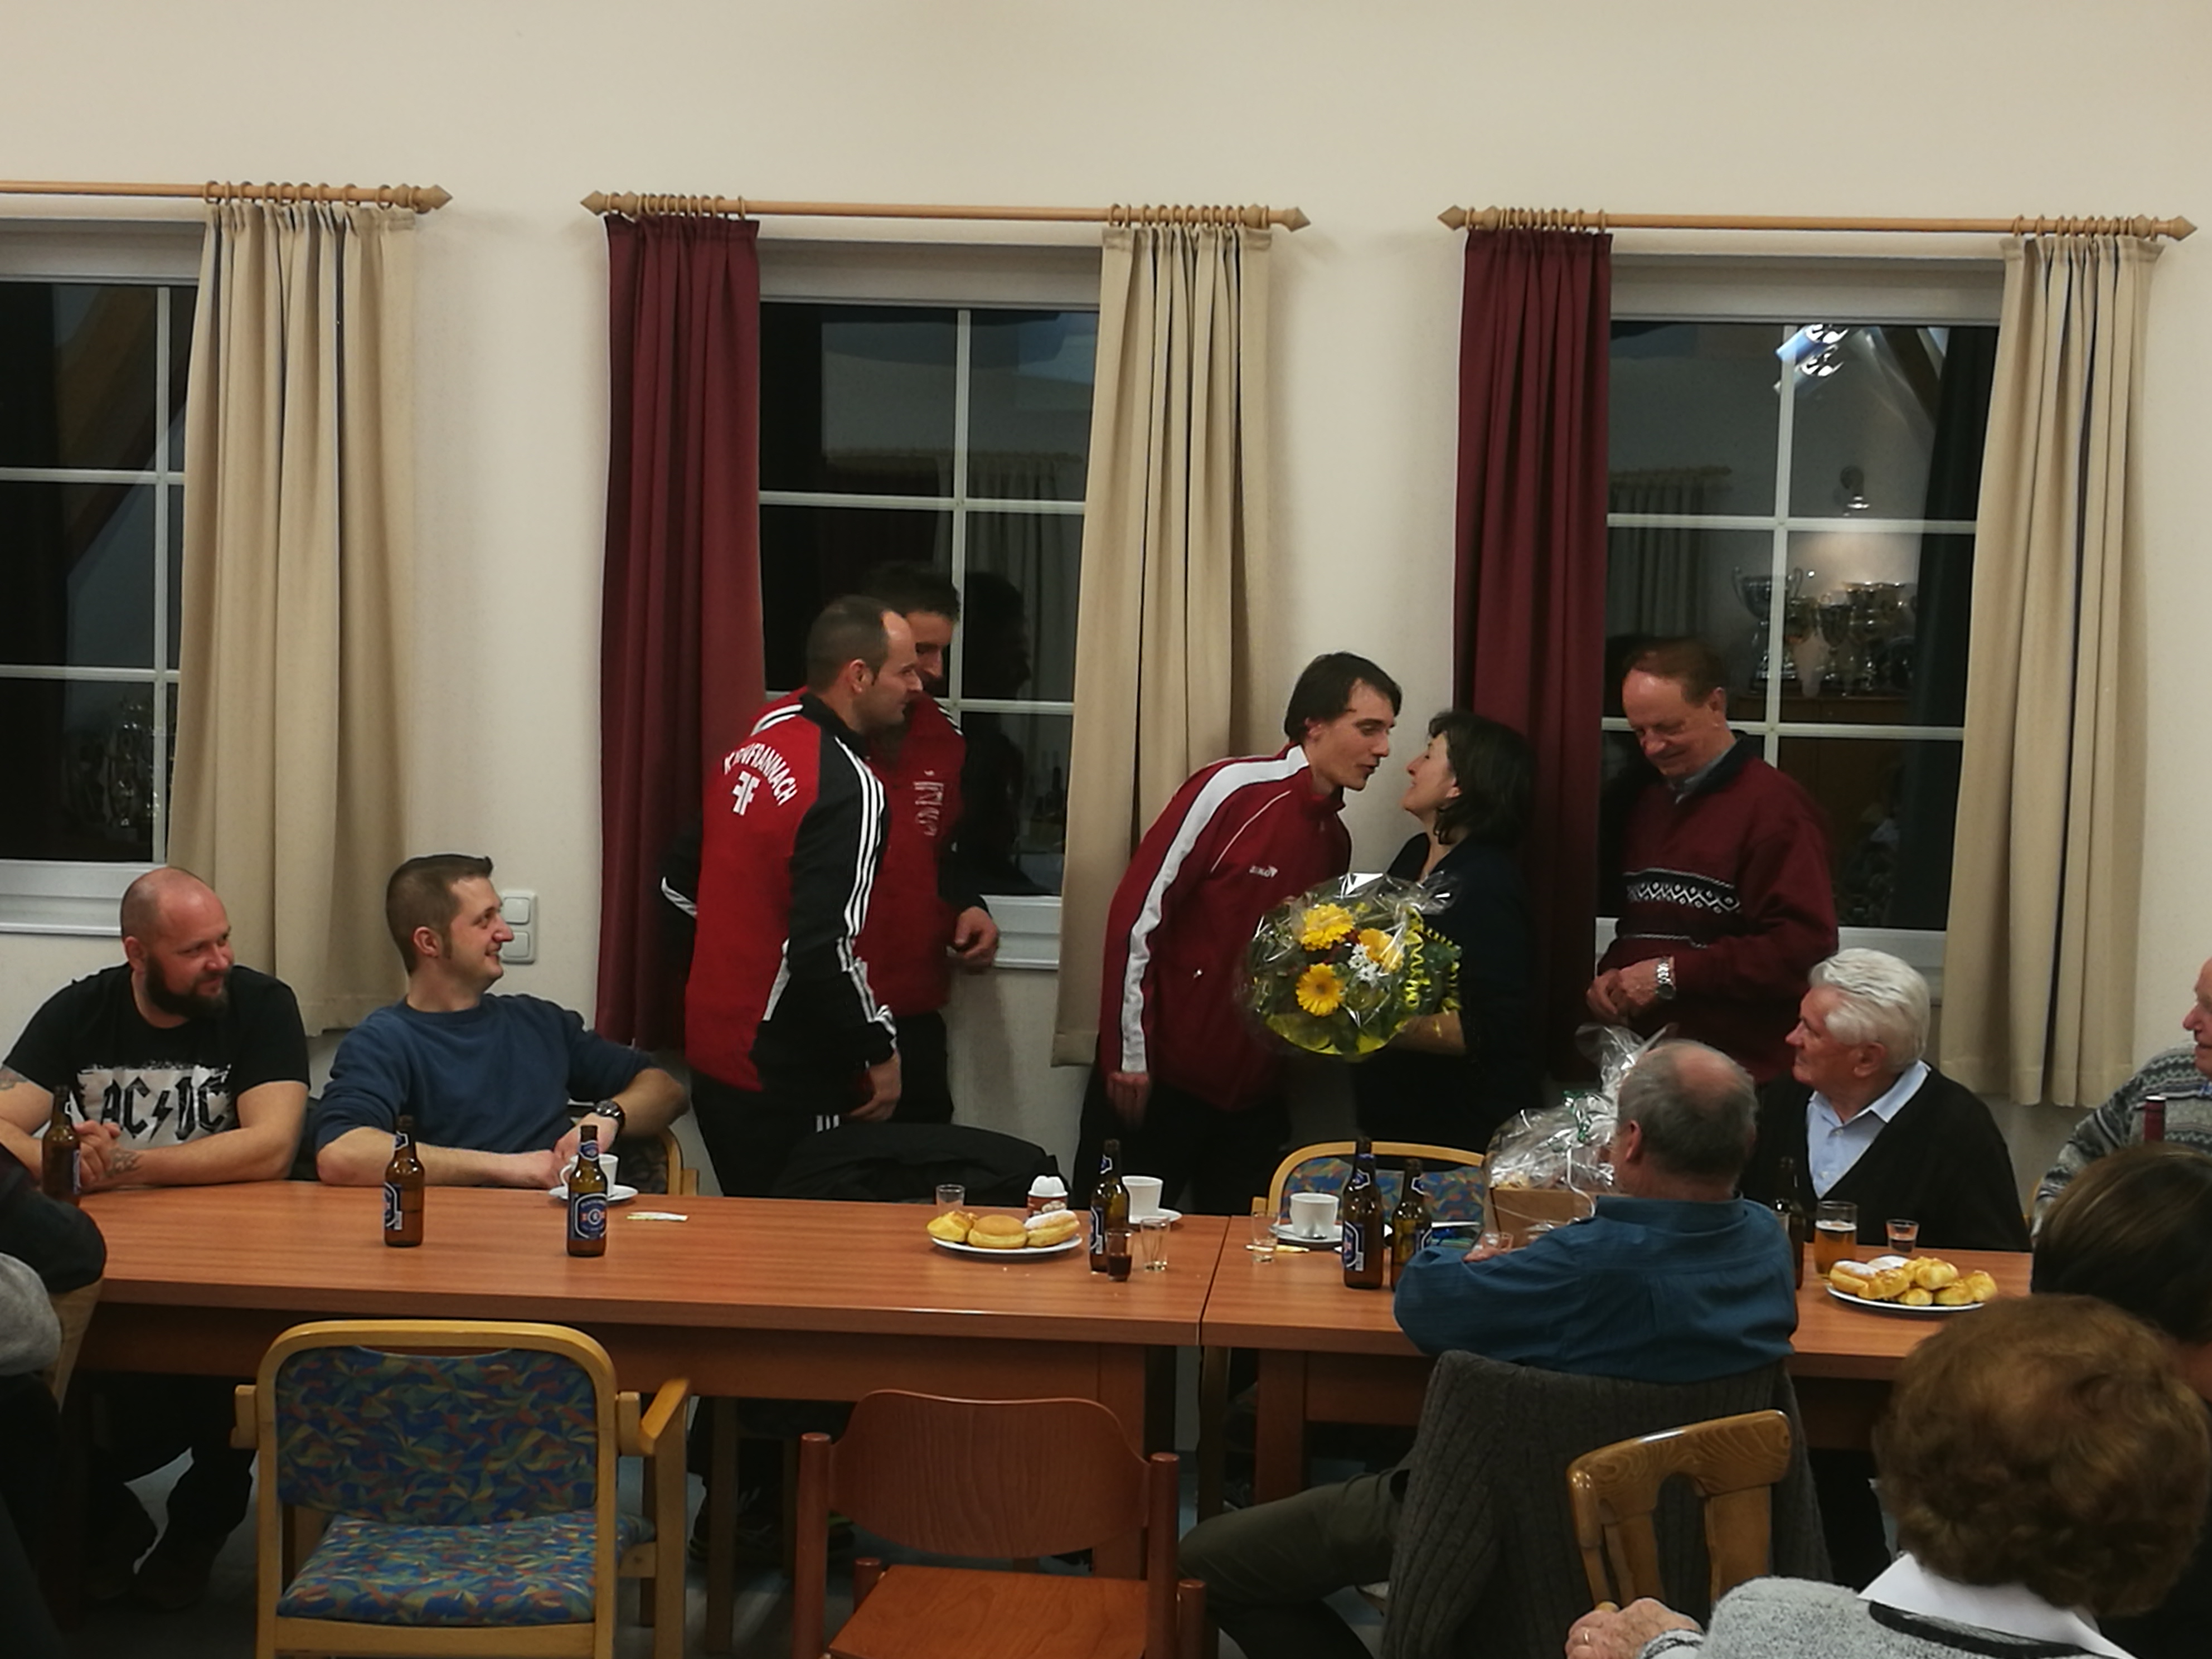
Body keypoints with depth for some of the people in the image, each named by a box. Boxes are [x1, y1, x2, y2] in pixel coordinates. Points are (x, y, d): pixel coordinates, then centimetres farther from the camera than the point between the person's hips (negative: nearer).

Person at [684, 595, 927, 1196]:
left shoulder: (751, 749, 6)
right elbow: (824, 950, -25)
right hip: (784, 1087, -9)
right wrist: (878, 1054, -13)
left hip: (712, 1054, 9)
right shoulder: (849, 789, -20)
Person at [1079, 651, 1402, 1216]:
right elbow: (1137, 912, -12)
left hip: (1253, 1094, 7)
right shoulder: (1232, 790, -10)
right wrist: (1130, 1055, -13)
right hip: (1155, 1080, -7)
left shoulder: (1335, 840, 13)